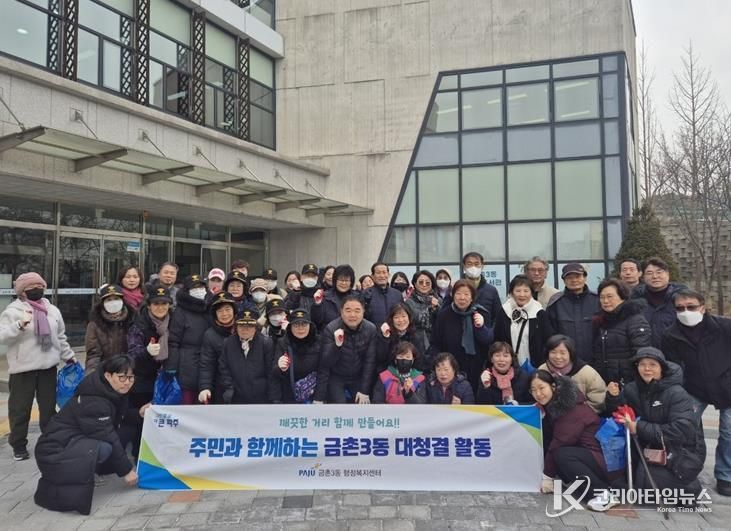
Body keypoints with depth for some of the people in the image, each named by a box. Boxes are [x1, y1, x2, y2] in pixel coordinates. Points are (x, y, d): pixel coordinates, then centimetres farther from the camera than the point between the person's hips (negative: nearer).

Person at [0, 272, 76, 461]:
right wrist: (19, 325, -29)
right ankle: (19, 446, 21)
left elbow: (60, 337, 18)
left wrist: (68, 356, 17)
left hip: (48, 367, 4)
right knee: (20, 409, 5)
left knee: (49, 406, 14)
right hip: (23, 369, -4)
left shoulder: (52, 310, 9)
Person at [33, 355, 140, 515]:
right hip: (56, 451, -10)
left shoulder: (112, 392, 4)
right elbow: (107, 438, -23)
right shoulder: (93, 401, -24)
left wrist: (138, 414, -3)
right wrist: (126, 470, -16)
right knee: (105, 447, -32)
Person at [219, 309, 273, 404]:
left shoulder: (266, 343, -7)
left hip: (261, 397, -2)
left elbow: (270, 370, -6)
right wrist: (228, 388, -3)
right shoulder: (228, 343, 2)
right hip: (236, 397, 2)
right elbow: (224, 368, 5)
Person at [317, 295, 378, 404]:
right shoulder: (330, 329, -19)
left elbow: (369, 361, -7)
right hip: (336, 377, -2)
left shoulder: (371, 329, -12)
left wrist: (364, 390, -8)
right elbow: (325, 363, -22)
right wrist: (337, 345, -40)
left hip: (359, 378, 3)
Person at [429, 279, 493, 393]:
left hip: (476, 372, 1)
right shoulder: (443, 315, -2)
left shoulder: (481, 314, 0)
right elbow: (434, 344, 4)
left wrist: (481, 327, -23)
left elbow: (489, 341, -5)